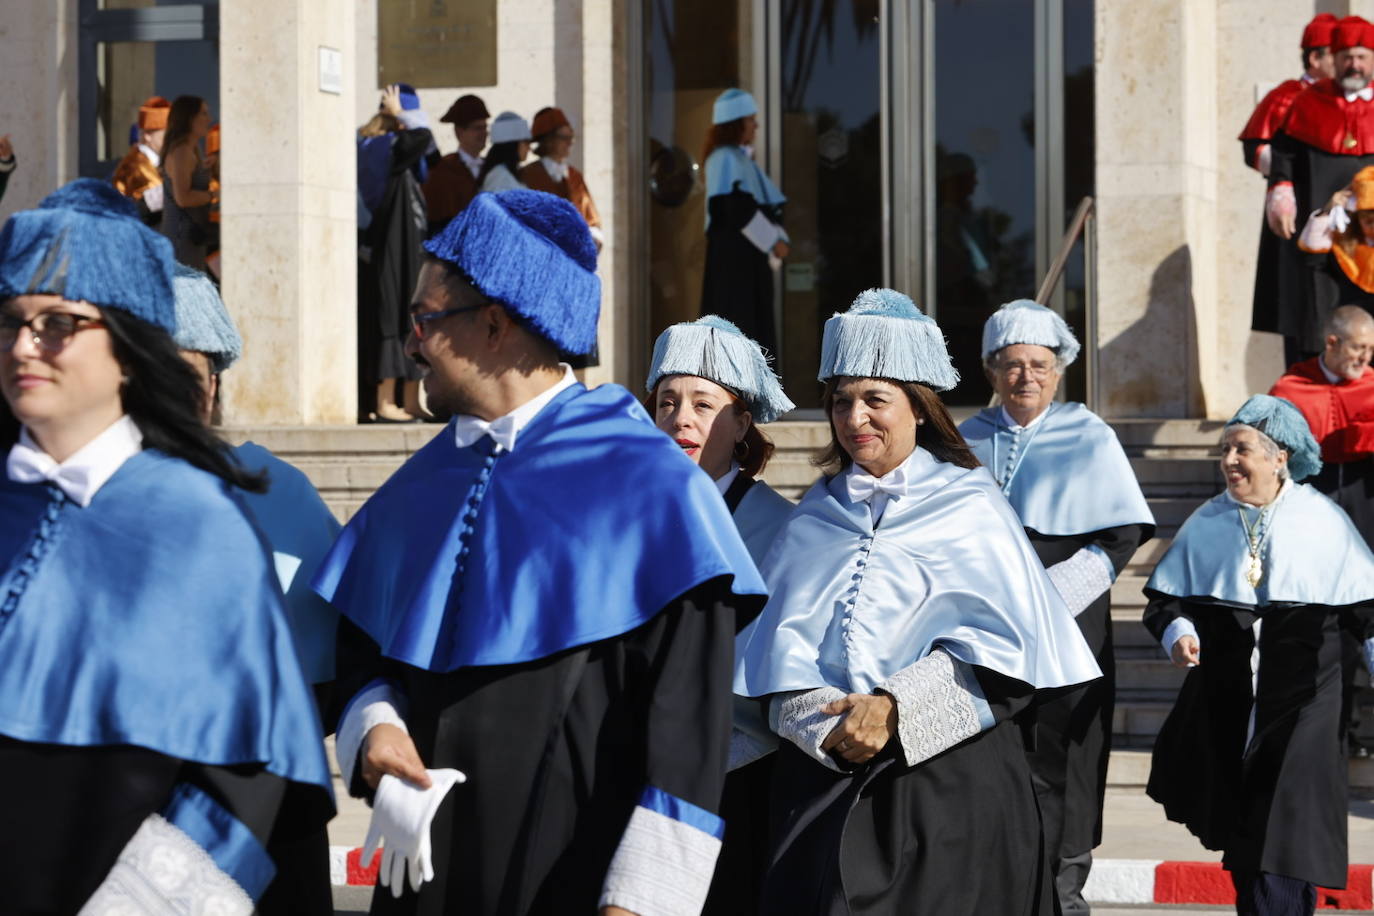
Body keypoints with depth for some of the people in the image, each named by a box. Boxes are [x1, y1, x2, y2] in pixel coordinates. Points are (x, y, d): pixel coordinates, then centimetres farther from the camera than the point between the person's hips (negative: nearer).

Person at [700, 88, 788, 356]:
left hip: (750, 255, 10)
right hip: (732, 254, -10)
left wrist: (779, 238, -1)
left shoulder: (743, 159, 18)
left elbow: (769, 204, 15)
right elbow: (739, 210, -21)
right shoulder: (725, 159, -12)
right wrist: (773, 241, -14)